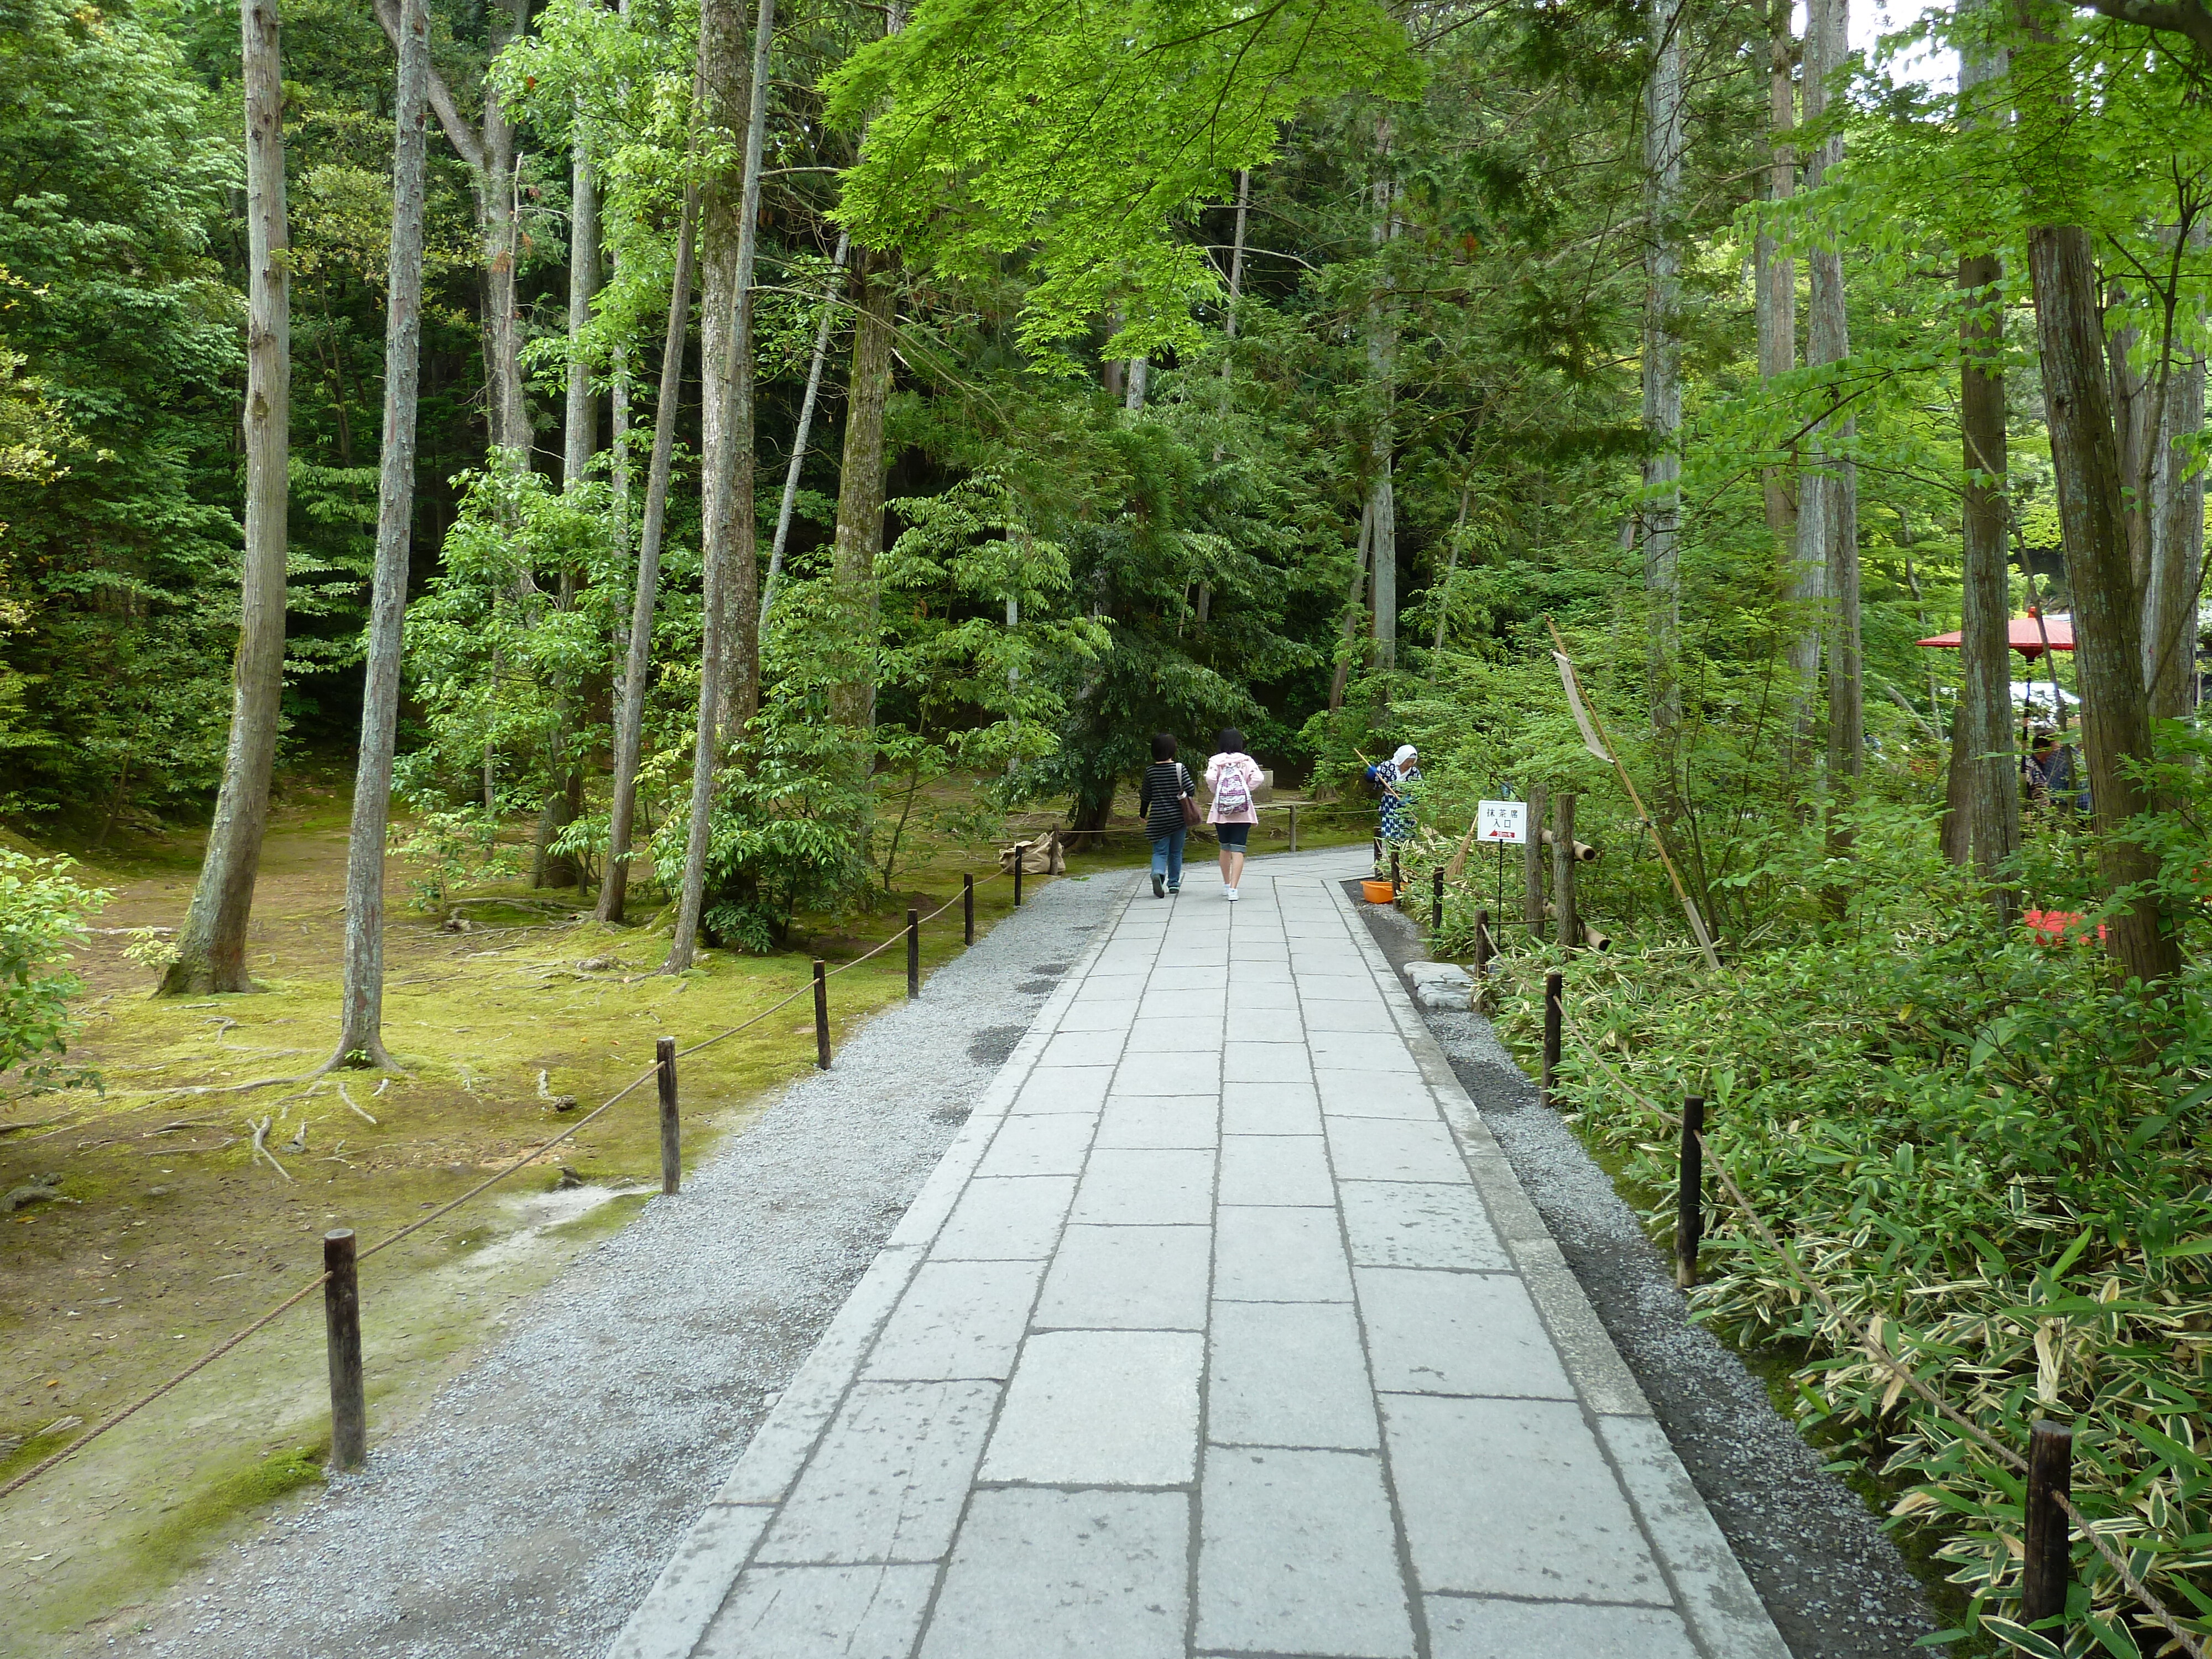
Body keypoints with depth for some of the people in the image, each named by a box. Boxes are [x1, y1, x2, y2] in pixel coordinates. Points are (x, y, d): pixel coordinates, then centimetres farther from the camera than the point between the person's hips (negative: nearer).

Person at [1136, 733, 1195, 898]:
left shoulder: (1150, 771, -3)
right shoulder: (1180, 768, -9)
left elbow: (1146, 796, 4)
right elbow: (1190, 790, -12)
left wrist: (1143, 814, 18)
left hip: (1158, 818, 0)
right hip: (1178, 817, 0)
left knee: (1160, 851, 3)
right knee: (1176, 852, 14)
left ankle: (1158, 873, -25)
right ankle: (1174, 884, 21)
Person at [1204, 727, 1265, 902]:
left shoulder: (1216, 760, -1)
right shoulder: (1247, 760, 1)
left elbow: (1210, 778, -17)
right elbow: (1258, 778, -12)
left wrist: (1216, 791, 1)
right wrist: (1246, 791, 3)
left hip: (1221, 810, 1)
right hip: (1243, 811, -1)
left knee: (1225, 848, 17)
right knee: (1238, 849, -3)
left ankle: (1226, 885, 28)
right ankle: (1233, 889, -13)